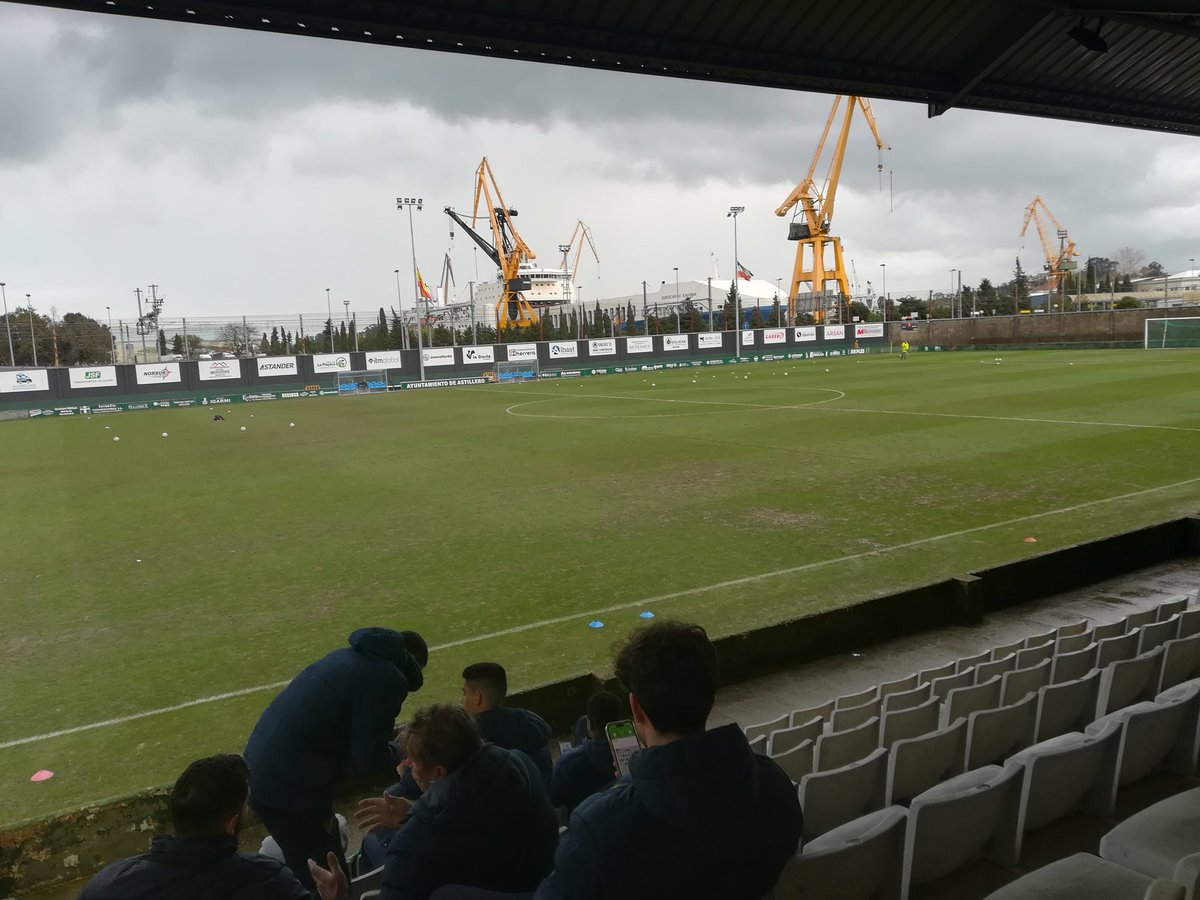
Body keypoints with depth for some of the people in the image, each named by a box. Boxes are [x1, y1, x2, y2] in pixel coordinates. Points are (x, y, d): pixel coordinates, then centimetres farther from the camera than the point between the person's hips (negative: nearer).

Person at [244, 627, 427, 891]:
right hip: (291, 786, -9)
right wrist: (399, 752, 6)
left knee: (302, 871, 25)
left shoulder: (350, 655, 14)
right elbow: (369, 759, -13)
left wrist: (386, 731, 27)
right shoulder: (389, 679, -12)